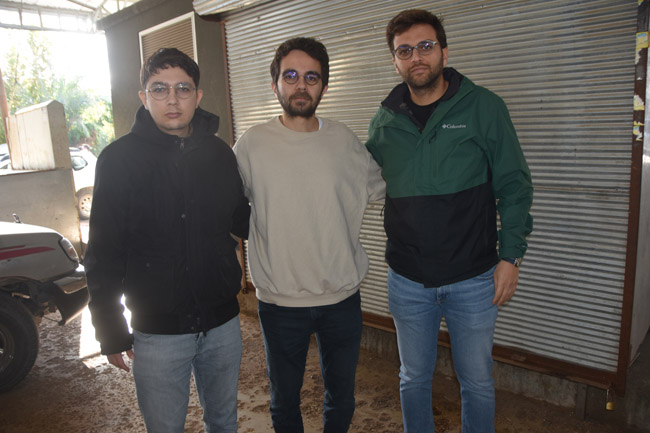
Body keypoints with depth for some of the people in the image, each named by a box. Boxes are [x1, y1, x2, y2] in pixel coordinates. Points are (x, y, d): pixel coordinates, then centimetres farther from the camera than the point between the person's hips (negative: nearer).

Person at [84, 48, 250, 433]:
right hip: (158, 331, -3)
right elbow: (103, 253, -6)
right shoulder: (120, 159, -9)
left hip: (223, 322, 4)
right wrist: (110, 331, -4)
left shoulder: (219, 152, 1)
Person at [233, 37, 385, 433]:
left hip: (342, 297, 2)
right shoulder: (252, 145, -7)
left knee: (341, 399, 21)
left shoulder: (344, 141, -1)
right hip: (279, 301, -1)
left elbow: (382, 188, 14)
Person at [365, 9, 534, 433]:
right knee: (414, 378, 19)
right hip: (407, 281, 2)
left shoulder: (484, 106, -5)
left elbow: (514, 185, -3)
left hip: (473, 279, -2)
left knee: (478, 382, 15)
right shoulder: (384, 121, 2)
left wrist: (511, 254, -8)